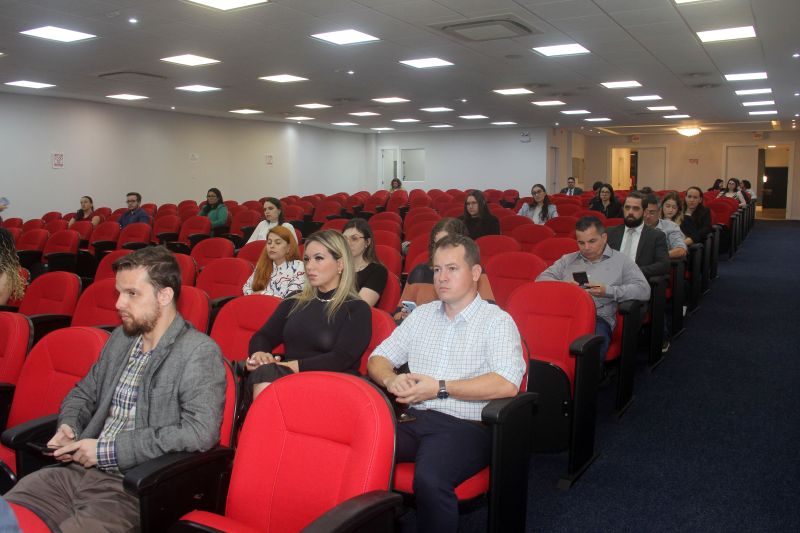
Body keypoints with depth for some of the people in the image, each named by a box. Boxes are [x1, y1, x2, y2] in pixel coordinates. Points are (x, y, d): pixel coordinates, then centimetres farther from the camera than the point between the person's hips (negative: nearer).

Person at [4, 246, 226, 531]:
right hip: (76, 471, 7)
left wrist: (107, 450, -17)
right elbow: (83, 393, 27)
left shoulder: (199, 352, -11)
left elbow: (201, 432, -22)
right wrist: (68, 426, 3)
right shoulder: (120, 338, 13)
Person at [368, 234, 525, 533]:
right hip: (413, 419, 5)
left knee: (429, 479, -34)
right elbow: (378, 359, 18)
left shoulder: (497, 321, 0)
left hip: (464, 426, -4)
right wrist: (391, 379, -6)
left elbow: (507, 384, -15)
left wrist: (440, 388, -14)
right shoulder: (422, 314, 18)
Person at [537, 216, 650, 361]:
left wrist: (608, 291, -8)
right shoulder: (568, 260, 27)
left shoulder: (621, 261, 16)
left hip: (599, 317, -3)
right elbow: (541, 279, 19)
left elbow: (644, 290, 5)